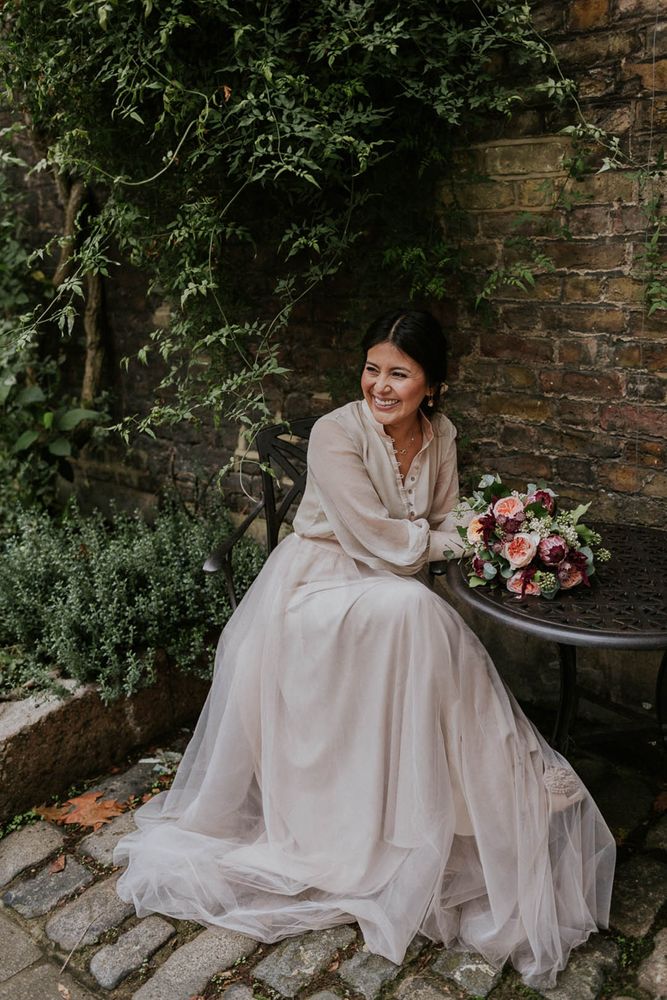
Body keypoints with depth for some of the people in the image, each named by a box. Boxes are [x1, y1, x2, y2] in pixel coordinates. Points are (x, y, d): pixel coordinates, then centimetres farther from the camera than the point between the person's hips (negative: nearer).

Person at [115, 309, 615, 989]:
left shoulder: (439, 435, 2)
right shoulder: (335, 434, -18)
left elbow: (446, 525, 8)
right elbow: (377, 541, -23)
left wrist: (414, 542, -13)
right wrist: (442, 540, -10)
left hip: (388, 591, 6)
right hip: (317, 584, -6)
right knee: (406, 611, -31)